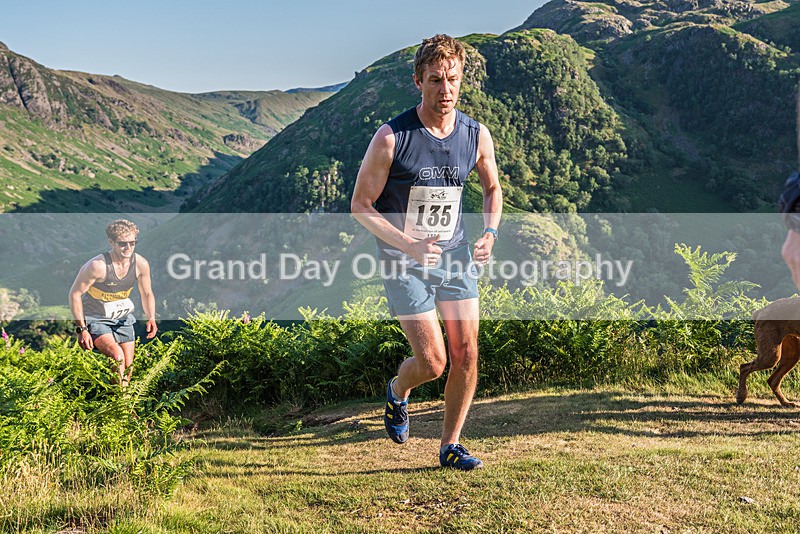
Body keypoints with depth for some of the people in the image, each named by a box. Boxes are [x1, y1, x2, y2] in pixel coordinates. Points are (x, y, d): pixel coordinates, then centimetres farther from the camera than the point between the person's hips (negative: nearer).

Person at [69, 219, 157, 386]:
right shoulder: (98, 265, -26)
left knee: (128, 367, 7)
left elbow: (147, 294, 4)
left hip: (123, 319, 6)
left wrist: (151, 318, -14)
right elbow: (75, 294, -18)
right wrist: (81, 329, -21)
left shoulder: (141, 264, -11)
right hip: (95, 319, -5)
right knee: (117, 356, -27)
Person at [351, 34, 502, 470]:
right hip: (404, 261, -4)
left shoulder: (477, 135, -4)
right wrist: (409, 246, -22)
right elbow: (360, 205, -11)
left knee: (466, 356, 1)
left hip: (455, 255, 4)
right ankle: (397, 393, 30)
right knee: (433, 362, -7)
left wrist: (489, 233, -4)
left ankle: (450, 447, 20)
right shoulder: (391, 137, -17)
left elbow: (492, 188, 15)